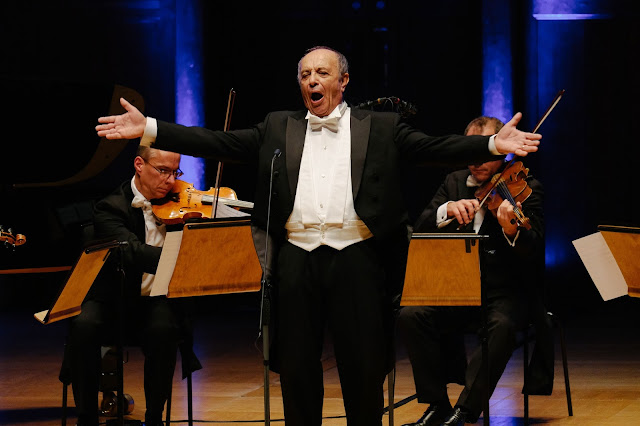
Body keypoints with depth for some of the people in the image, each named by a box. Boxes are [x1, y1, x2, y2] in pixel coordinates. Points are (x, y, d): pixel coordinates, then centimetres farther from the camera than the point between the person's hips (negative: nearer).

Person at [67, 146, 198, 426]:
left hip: (156, 298, 2)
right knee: (84, 325, -33)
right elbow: (133, 253, -28)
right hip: (115, 297, -2)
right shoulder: (111, 208, -10)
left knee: (163, 329, -33)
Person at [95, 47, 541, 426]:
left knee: (364, 364, 1)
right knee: (296, 365, 6)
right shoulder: (279, 128, 14)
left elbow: (435, 147, 1)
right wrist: (149, 129, -2)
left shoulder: (380, 128, 9)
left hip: (356, 256, -2)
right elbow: (220, 142, 8)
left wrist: (493, 144, -15)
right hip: (297, 258, 2)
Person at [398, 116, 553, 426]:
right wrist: (447, 210, -20)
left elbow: (535, 252, -16)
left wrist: (512, 231, -39)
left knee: (502, 325, -36)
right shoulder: (454, 183, 12)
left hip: (507, 292, -4)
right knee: (411, 315, -21)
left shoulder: (525, 188, -3)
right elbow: (420, 229, 1)